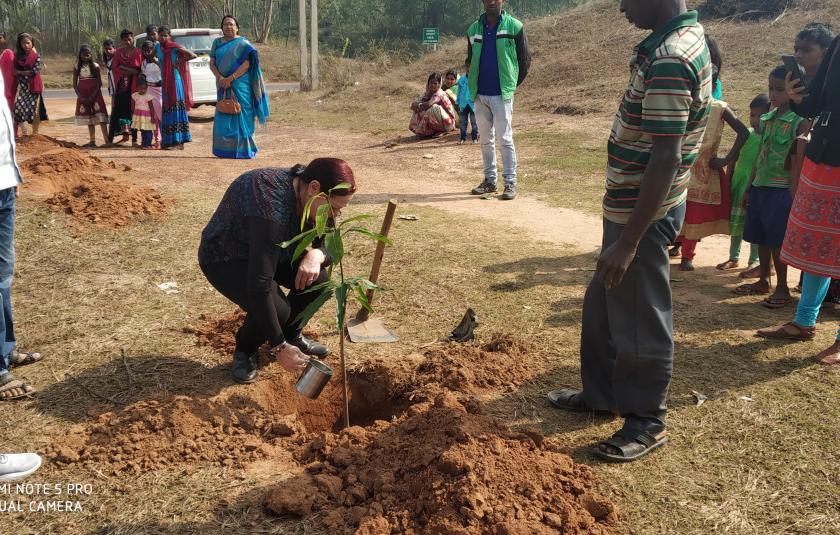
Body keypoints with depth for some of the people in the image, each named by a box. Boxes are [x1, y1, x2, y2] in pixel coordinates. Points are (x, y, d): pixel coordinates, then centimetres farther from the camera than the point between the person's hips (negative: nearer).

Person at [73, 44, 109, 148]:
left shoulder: (95, 66, -2)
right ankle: (92, 141, 13)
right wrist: (80, 96, -8)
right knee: (89, 119, 8)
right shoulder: (77, 67, 5)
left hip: (95, 94, -3)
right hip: (83, 96, 3)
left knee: (100, 117, -13)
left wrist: (92, 96, -13)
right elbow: (75, 84, 5)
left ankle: (106, 140, -18)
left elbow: (99, 83, -5)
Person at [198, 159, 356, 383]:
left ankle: (291, 334, 12)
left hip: (270, 251, 7)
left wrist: (317, 255, -30)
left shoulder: (307, 197, -15)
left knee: (318, 279, -14)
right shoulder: (272, 205, -39)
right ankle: (245, 349, 3)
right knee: (277, 309, -28)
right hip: (223, 259, -7)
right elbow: (259, 287, -39)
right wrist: (279, 347, -34)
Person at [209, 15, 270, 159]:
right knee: (223, 118, 3)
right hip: (223, 86, 4)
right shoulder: (217, 43, 12)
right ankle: (225, 150, 10)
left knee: (241, 116, -3)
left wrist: (230, 78, -17)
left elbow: (246, 64, -11)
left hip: (240, 86, -4)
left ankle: (243, 149, 3)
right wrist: (220, 78, -11)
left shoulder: (243, 43, 0)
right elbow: (212, 63, 7)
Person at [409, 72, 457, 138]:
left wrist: (418, 106, -18)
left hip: (447, 121, -7)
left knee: (433, 107, -32)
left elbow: (428, 104, -36)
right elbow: (413, 105, -5)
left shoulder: (440, 94, -20)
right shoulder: (427, 93, 3)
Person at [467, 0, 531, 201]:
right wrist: (473, 85, 10)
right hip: (479, 94, 5)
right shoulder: (474, 29, 8)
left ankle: (510, 182, 0)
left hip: (502, 94, -4)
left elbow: (525, 60, 1)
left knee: (505, 139, -5)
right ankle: (489, 180, 19)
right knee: (486, 140, 10)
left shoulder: (514, 26, -4)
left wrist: (512, 85, 2)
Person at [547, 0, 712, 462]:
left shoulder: (670, 59, -24)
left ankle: (647, 423, 22)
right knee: (601, 307, 21)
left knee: (640, 322, 5)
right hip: (629, 206, 10)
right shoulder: (680, 39, 8)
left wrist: (629, 240, -24)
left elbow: (665, 161, -26)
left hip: (642, 214, -10)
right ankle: (601, 393, 38)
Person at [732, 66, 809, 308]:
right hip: (760, 187, 6)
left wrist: (792, 195, -16)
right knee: (760, 238, 13)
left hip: (781, 189, -6)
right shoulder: (768, 119, 10)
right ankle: (763, 281, 27)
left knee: (777, 242, -1)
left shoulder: (799, 122, -9)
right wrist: (750, 187, 14)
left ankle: (782, 288, 11)